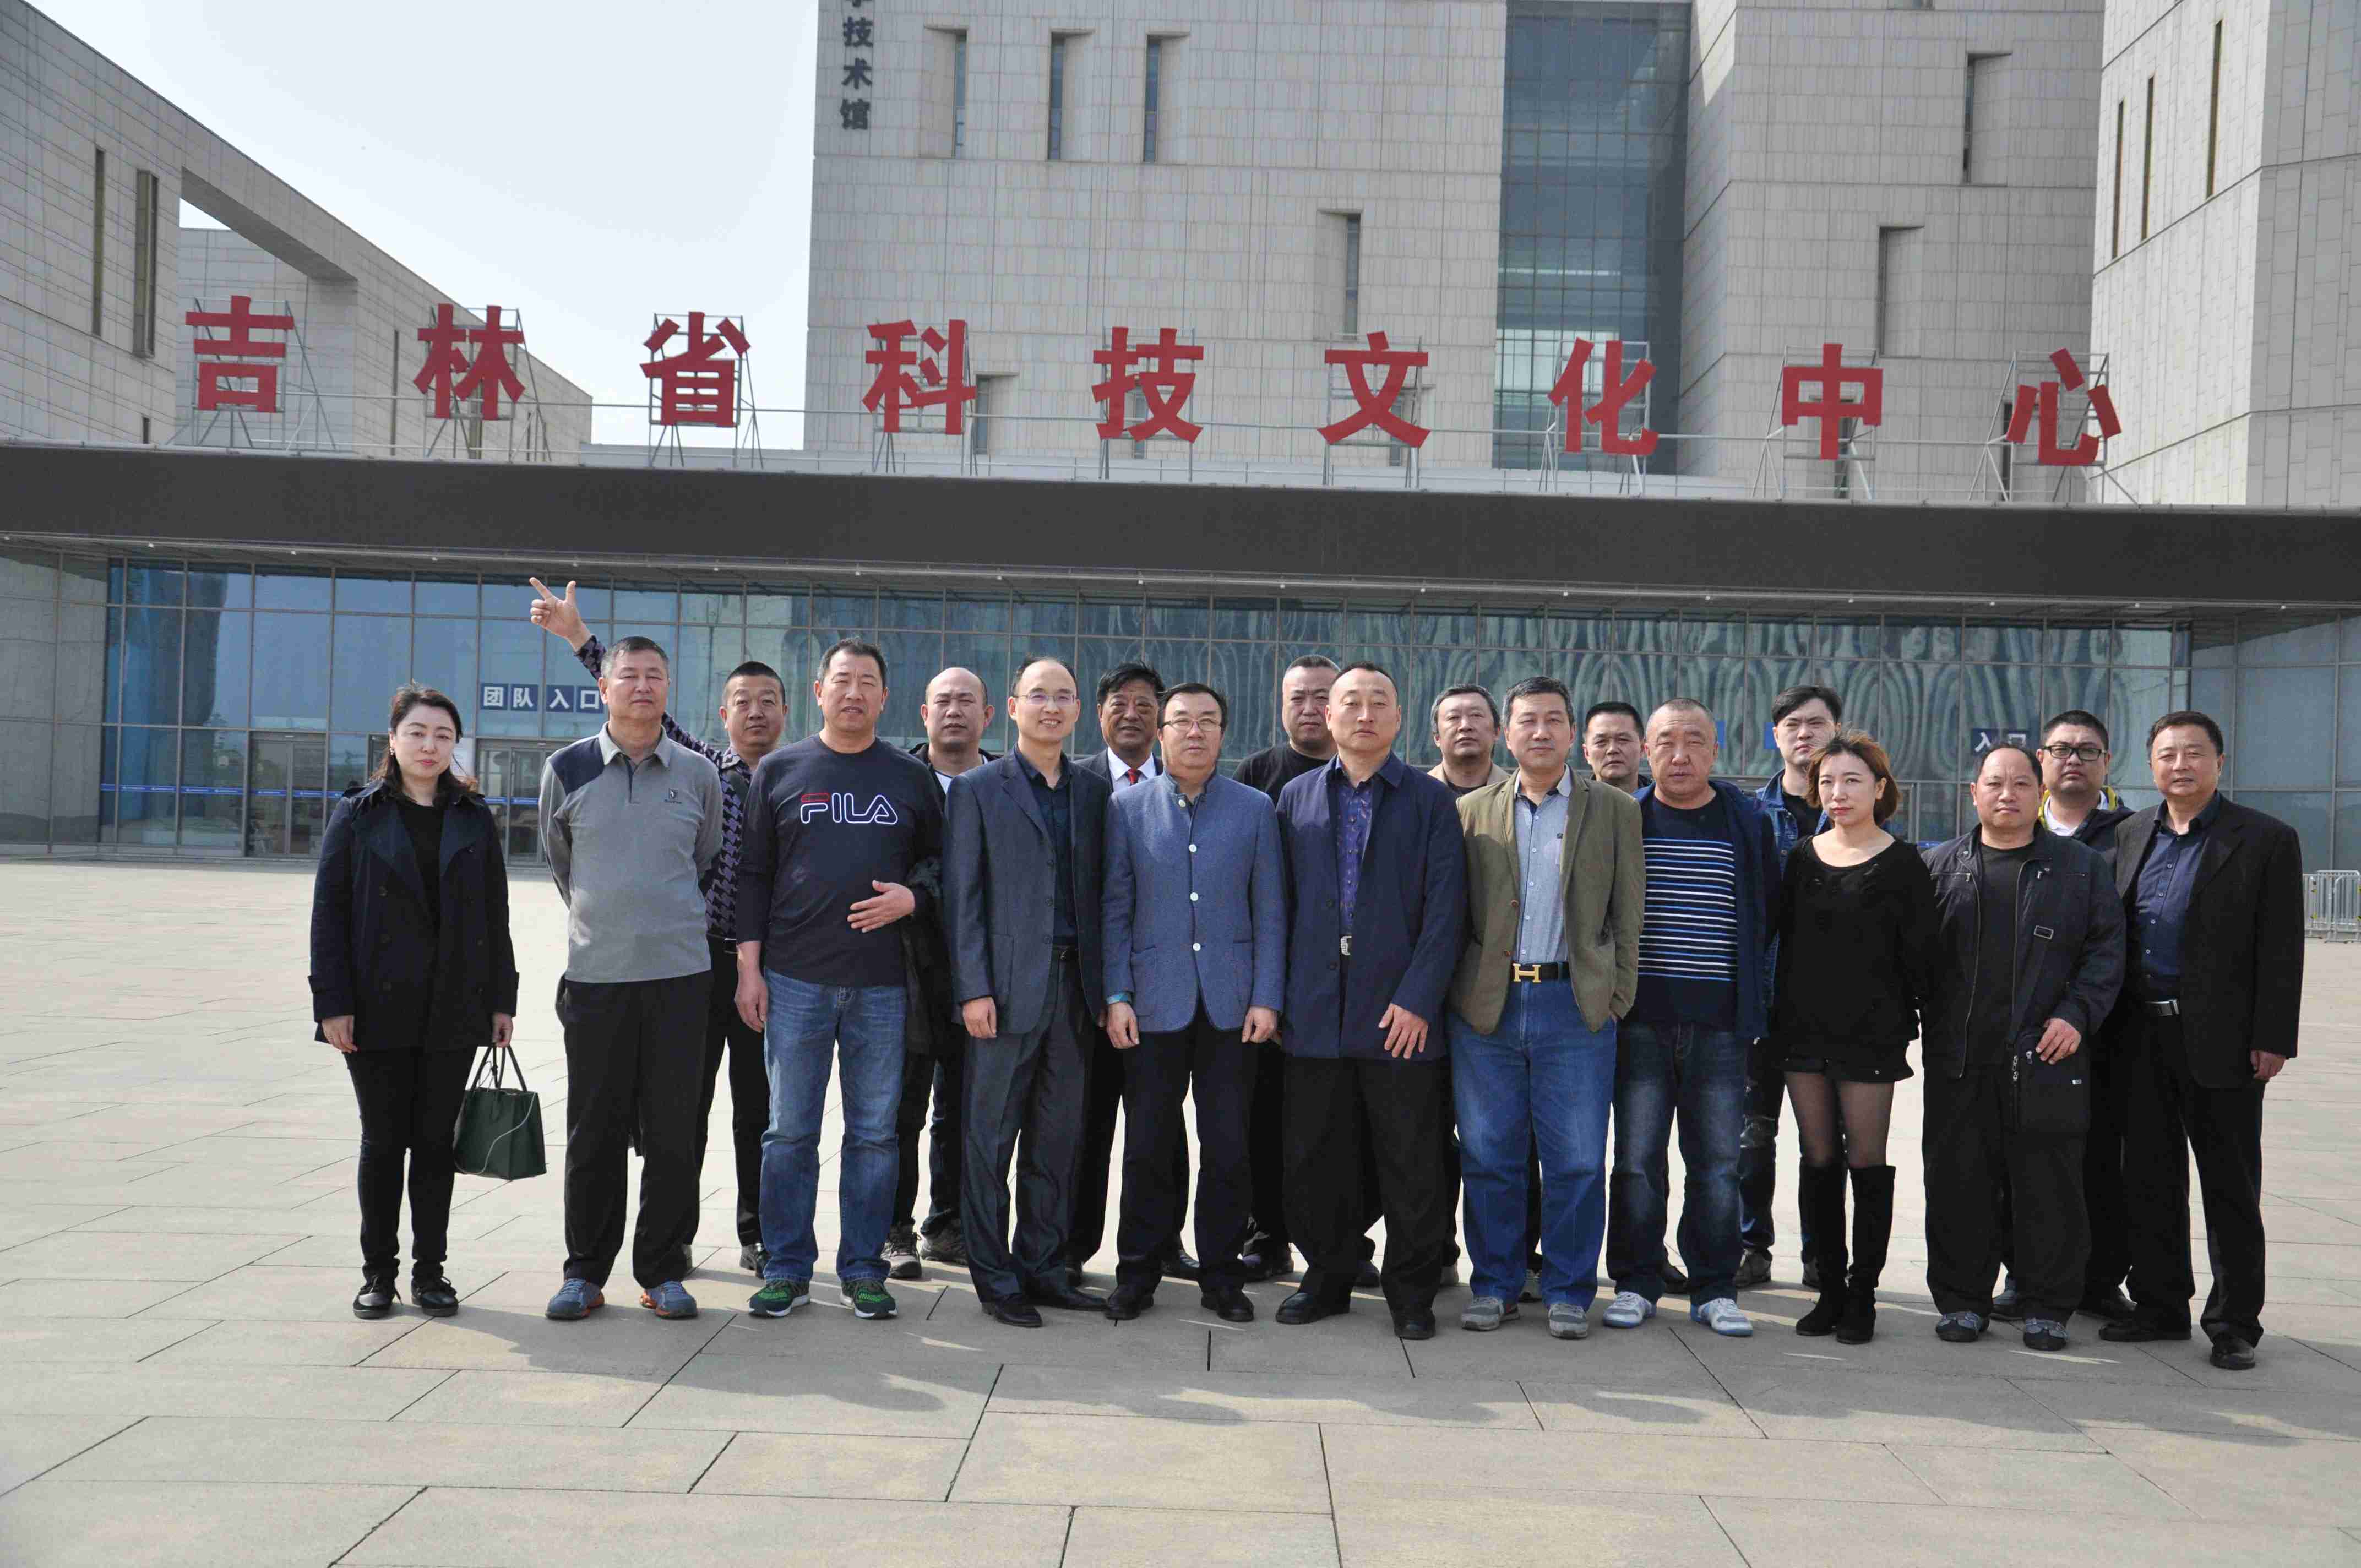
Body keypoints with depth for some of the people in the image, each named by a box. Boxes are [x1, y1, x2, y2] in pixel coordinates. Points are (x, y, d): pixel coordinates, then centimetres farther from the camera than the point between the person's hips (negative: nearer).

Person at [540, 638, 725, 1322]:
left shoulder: (698, 774, 6)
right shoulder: (567, 770, 4)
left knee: (673, 1129, 3)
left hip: (681, 971, 1)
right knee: (594, 1130, 4)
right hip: (595, 974, 0)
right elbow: (558, 861, 17)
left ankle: (663, 1271, 13)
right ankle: (585, 1272, 15)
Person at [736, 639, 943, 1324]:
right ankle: (786, 1269, 14)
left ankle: (863, 1268, 15)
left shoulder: (912, 778, 9)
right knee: (790, 1132, 4)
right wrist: (749, 965, 1)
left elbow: (941, 861, 14)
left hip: (881, 984, 1)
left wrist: (911, 897, -8)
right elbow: (753, 874, 7)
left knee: (874, 1132, 5)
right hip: (795, 981, 0)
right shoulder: (779, 771, 7)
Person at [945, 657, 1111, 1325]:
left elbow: (1102, 892, 13)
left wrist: (1106, 988, 6)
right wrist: (974, 989, -10)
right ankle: (995, 1279, 11)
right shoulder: (976, 789, 1)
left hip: (1075, 988, 4)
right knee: (992, 1137, 2)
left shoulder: (1094, 792, 13)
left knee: (1060, 1138, 9)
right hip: (1007, 988, -4)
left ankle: (1043, 1268, 20)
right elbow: (961, 896, -3)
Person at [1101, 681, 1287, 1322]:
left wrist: (1267, 998, -2)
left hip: (1230, 1004, 0)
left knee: (1228, 1147, 4)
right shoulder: (1128, 808, 5)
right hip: (1154, 1004, 0)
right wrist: (1116, 995, -3)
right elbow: (1115, 908, 4)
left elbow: (1270, 911, 5)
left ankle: (1221, 1276, 17)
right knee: (1148, 1146, 4)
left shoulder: (1255, 810, 6)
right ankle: (1137, 1275, 17)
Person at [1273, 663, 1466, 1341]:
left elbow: (1445, 909, -3)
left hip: (1401, 1011, -2)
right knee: (1315, 1158, 9)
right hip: (1315, 1009, 3)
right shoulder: (1296, 798, 11)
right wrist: (1275, 996, 3)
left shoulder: (1430, 801, 3)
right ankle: (1328, 1278, 24)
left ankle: (1411, 1292, 16)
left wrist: (1418, 999, -12)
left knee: (1411, 1164, 3)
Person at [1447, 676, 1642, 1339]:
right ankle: (1494, 1285, 20)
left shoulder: (1615, 811, 7)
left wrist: (1618, 1000, -1)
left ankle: (1569, 1293, 15)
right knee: (1489, 1157, 7)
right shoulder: (1472, 811, 10)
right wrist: (1452, 993, 2)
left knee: (1576, 1161, 2)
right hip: (1486, 1006, 1)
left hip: (1576, 1005, -1)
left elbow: (1628, 915, 6)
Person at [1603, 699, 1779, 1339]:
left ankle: (1715, 1289, 15)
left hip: (1720, 1021, 1)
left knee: (1718, 1164, 4)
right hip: (1640, 1017, 0)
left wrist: (1743, 979, 7)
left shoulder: (1748, 822, 5)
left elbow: (1769, 912, 13)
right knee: (1637, 1158, 2)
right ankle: (1635, 1284, 13)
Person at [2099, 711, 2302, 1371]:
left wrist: (2272, 1040, -12)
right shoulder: (2131, 834, 10)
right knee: (2149, 1179, 11)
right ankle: (2160, 1305, 23)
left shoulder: (2266, 840, -4)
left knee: (2231, 1189, 4)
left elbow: (2281, 950, -7)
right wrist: (2110, 1022, 7)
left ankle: (2234, 1323, 14)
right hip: (2143, 1037, 5)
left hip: (2221, 1040, -4)